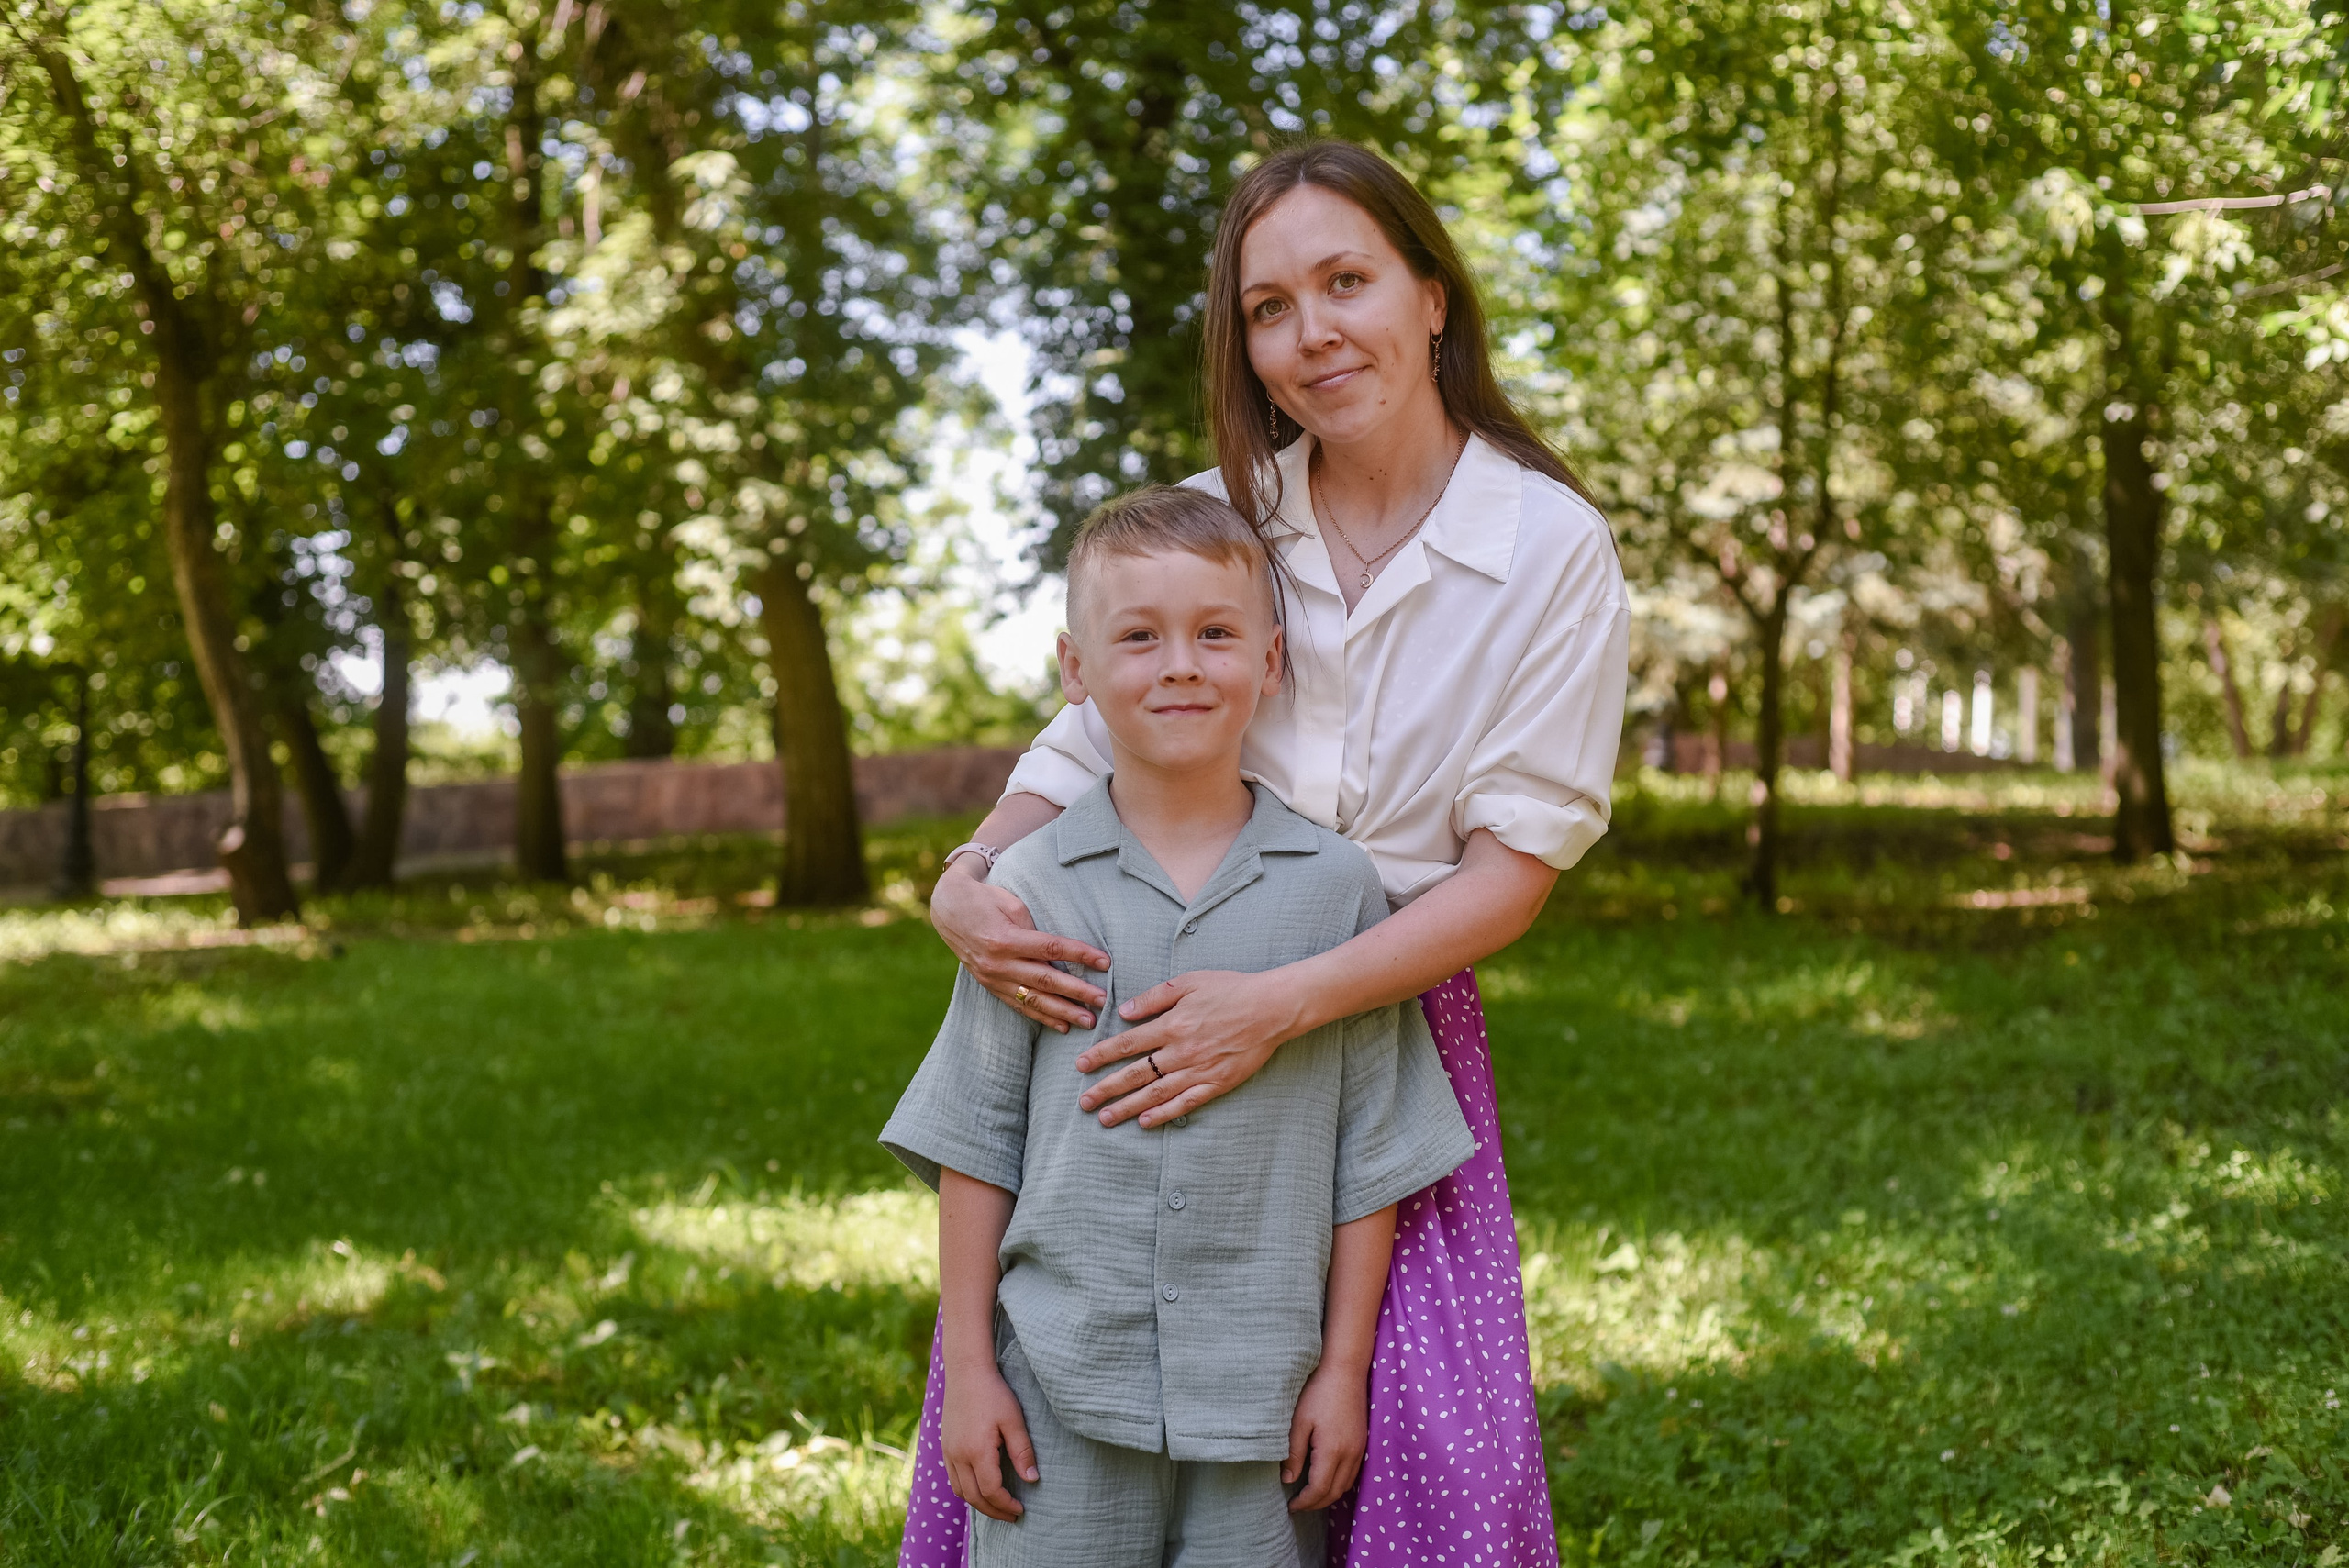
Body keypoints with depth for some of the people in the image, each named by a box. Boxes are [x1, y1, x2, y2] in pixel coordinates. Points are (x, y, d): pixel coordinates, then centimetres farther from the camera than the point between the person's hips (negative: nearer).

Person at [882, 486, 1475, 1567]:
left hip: (1259, 1396, 0)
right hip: (1061, 1390, 0)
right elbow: (973, 1141, 3)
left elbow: (1372, 1153, 3)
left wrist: (1345, 1367, 1)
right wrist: (968, 1364, 1)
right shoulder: (1031, 889, 0)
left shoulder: (1335, 888, 0)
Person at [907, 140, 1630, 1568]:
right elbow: (1084, 747, 10)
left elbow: (1517, 863, -9)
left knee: (1441, 1447, -10)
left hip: (1388, 1007, -2)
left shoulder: (1553, 549, -6)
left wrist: (1281, 1006, -21)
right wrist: (966, 884, -12)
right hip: (1143, 1001, 2)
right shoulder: (1212, 520, 3)